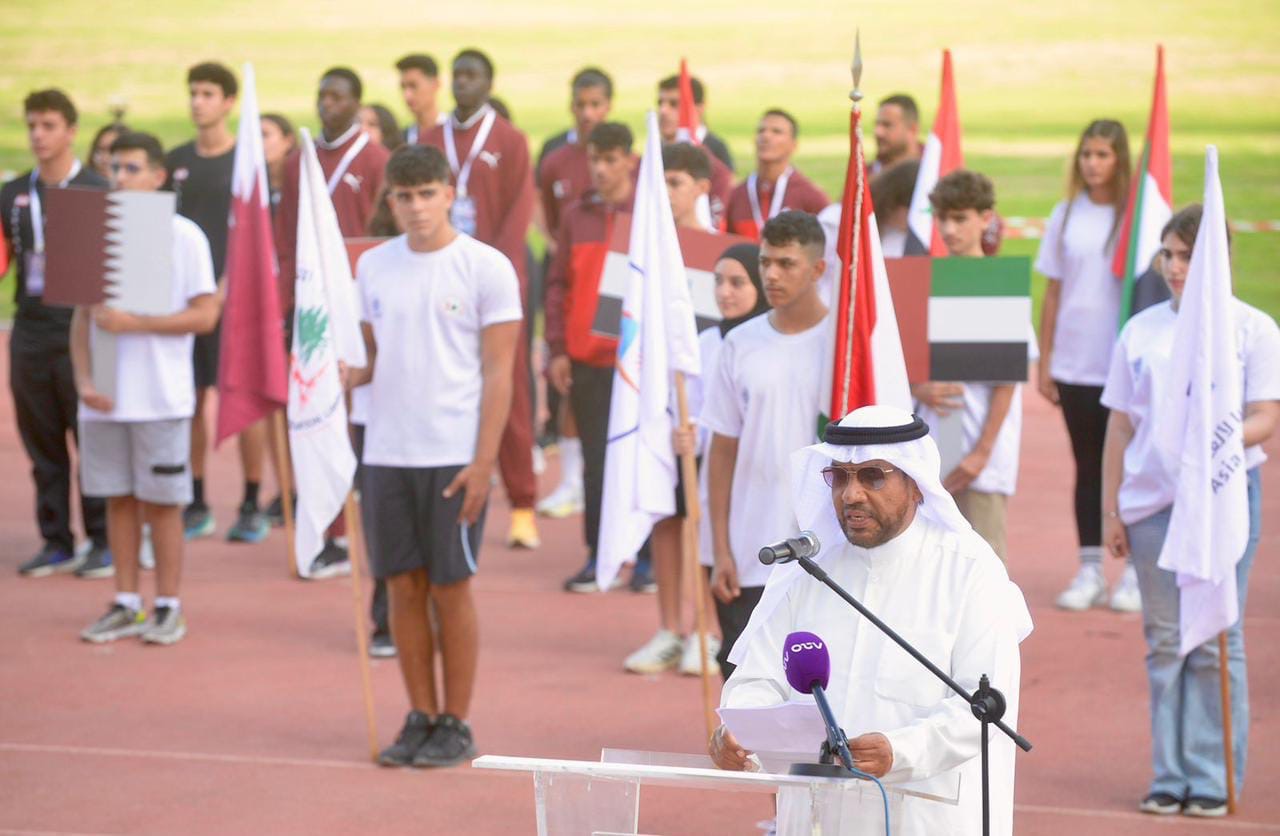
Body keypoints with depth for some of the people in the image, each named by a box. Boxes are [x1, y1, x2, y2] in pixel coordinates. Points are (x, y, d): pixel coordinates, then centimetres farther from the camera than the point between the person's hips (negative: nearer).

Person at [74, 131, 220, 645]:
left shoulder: (183, 236, -4)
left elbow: (205, 315, -8)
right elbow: (82, 316, 10)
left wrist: (133, 323, -17)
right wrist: (83, 379, -4)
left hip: (161, 397, -4)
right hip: (105, 399, 4)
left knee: (162, 502, 1)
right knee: (118, 499, 8)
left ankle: (168, 608, 10)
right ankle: (126, 604, 16)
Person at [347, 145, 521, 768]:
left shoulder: (486, 267, -5)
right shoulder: (373, 266, 9)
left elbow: (497, 372, -6)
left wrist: (482, 463, -12)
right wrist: (342, 375, -6)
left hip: (454, 456, -4)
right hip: (386, 452, 4)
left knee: (451, 589, 1)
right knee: (403, 587, 7)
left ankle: (455, 726, 10)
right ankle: (420, 718, 17)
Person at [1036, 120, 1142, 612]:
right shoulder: (1066, 216, 6)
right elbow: (1054, 291, 9)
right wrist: (1044, 360, 7)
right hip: (1074, 364, 3)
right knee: (1087, 466, 8)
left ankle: (1136, 571, 9)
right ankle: (1090, 570, 13)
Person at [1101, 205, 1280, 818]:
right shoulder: (1141, 331, 9)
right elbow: (1120, 424, 12)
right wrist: (1110, 508, 8)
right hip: (1152, 499, 3)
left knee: (1216, 640, 0)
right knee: (1164, 640, 6)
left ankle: (1212, 778, 5)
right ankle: (1169, 776, 12)